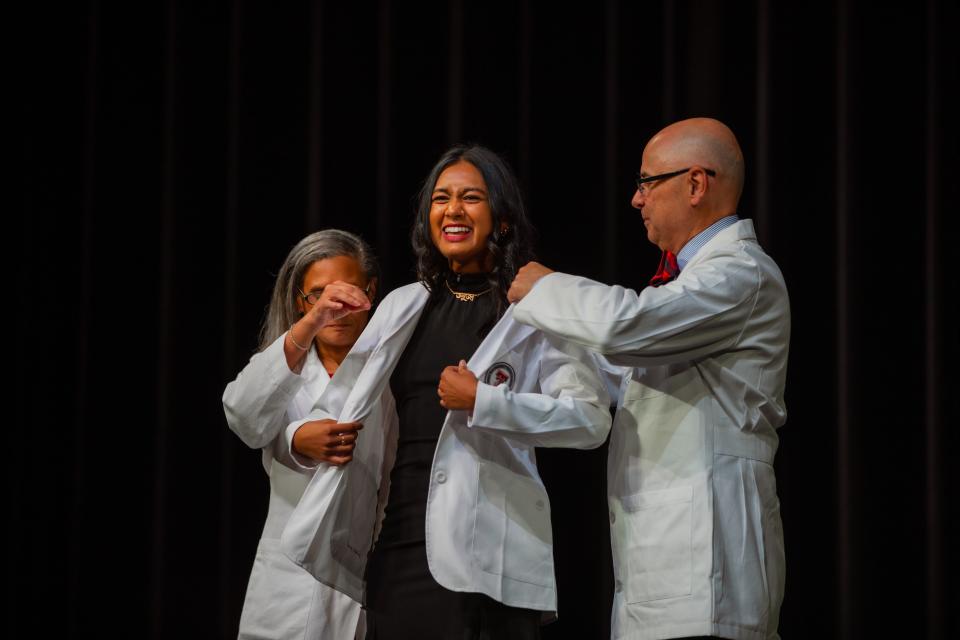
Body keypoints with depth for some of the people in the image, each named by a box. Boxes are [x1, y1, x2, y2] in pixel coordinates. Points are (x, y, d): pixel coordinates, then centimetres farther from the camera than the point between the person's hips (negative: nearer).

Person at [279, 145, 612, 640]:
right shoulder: (402, 307, 15)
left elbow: (590, 420, -14)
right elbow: (347, 403, 21)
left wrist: (481, 403, -19)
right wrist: (303, 436, -1)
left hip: (482, 549, -5)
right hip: (397, 543, 5)